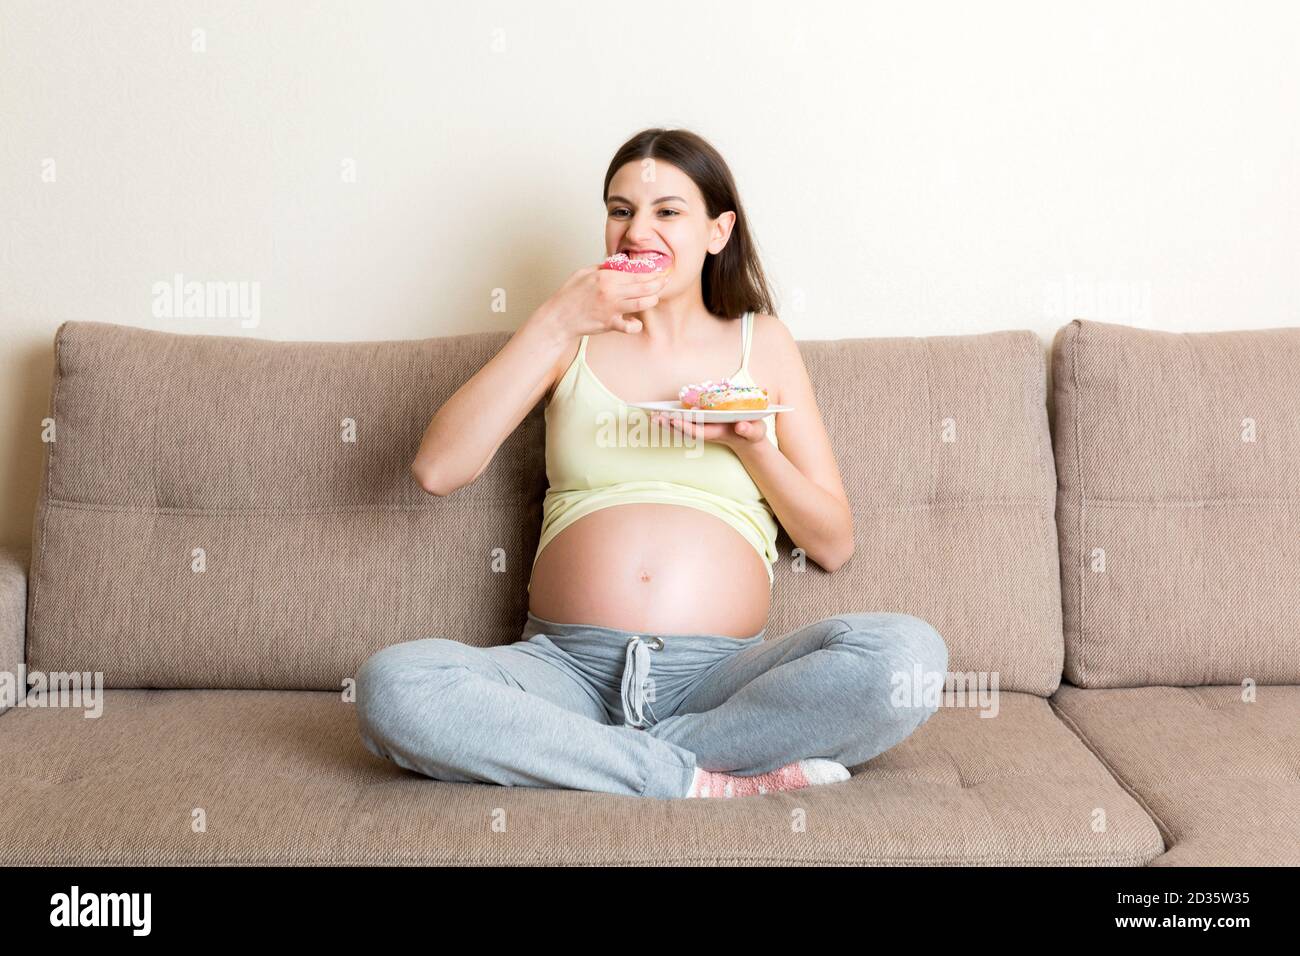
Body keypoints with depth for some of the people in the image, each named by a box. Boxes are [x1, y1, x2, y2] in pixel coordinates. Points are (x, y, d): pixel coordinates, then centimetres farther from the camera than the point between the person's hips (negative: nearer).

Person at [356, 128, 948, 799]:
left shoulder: (761, 341, 15)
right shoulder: (574, 341, 16)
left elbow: (833, 545, 13)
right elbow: (437, 471, -1)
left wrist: (750, 443, -5)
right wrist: (554, 324, -4)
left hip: (720, 676, 0)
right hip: (567, 664, 0)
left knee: (908, 653, -29)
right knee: (390, 685, -30)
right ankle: (700, 781, -22)